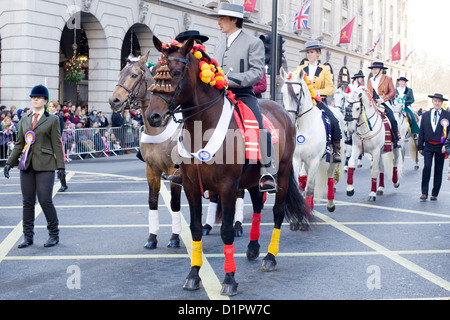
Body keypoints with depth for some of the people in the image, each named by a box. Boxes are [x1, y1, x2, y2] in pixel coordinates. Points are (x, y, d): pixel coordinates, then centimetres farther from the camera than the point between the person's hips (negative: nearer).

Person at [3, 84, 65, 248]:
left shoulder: (52, 119, 2)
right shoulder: (24, 120, 14)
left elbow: (57, 144, -1)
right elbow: (19, 144, 17)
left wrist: (61, 165, -6)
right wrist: (9, 163, 11)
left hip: (45, 165, -4)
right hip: (27, 165, 4)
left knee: (45, 200, -7)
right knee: (27, 202, 6)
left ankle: (54, 234, 8)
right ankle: (28, 236, 13)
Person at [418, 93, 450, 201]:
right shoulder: (425, 115, 8)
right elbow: (421, 131, 10)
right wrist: (420, 146, 6)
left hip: (440, 147, 0)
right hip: (428, 146, 1)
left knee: (438, 170, 6)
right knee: (427, 167, -13)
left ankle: (434, 194, 15)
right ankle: (424, 193, -9)